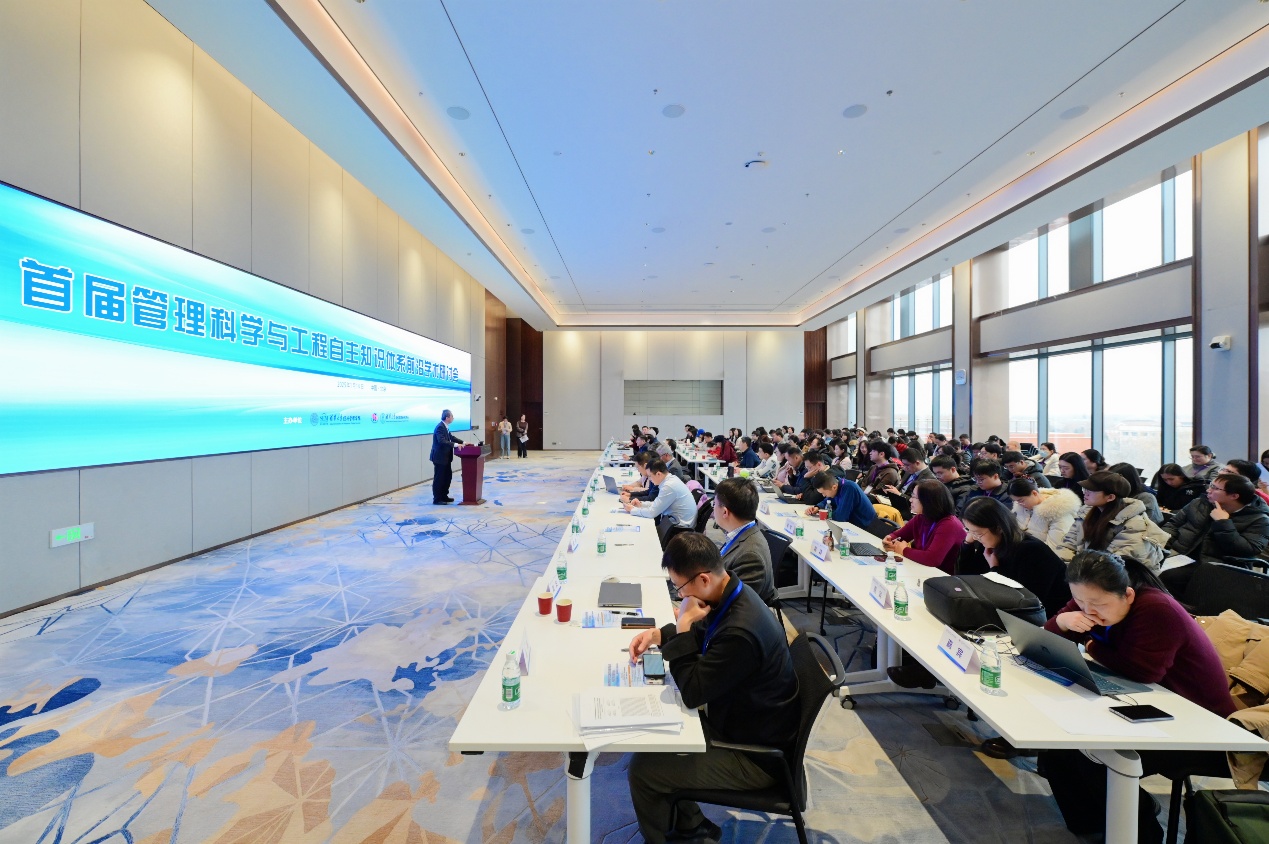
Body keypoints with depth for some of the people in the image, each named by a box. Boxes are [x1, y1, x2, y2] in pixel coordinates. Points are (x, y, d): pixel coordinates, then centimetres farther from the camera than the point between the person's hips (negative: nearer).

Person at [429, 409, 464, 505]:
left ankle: (444, 496, 27)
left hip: (445, 457, 10)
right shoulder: (440, 427, -20)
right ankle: (437, 499, 8)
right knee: (439, 478, -1)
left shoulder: (445, 427, 9)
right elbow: (441, 441, -30)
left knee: (448, 476, 16)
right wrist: (454, 445, -34)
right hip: (439, 457, -10)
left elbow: (451, 437, 19)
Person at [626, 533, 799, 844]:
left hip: (754, 755, -8)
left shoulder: (741, 632, -37)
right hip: (737, 717, 9)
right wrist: (658, 634, -3)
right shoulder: (732, 594, -9)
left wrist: (683, 627, -25)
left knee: (642, 769, -6)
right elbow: (703, 633, 11)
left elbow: (692, 693, -25)